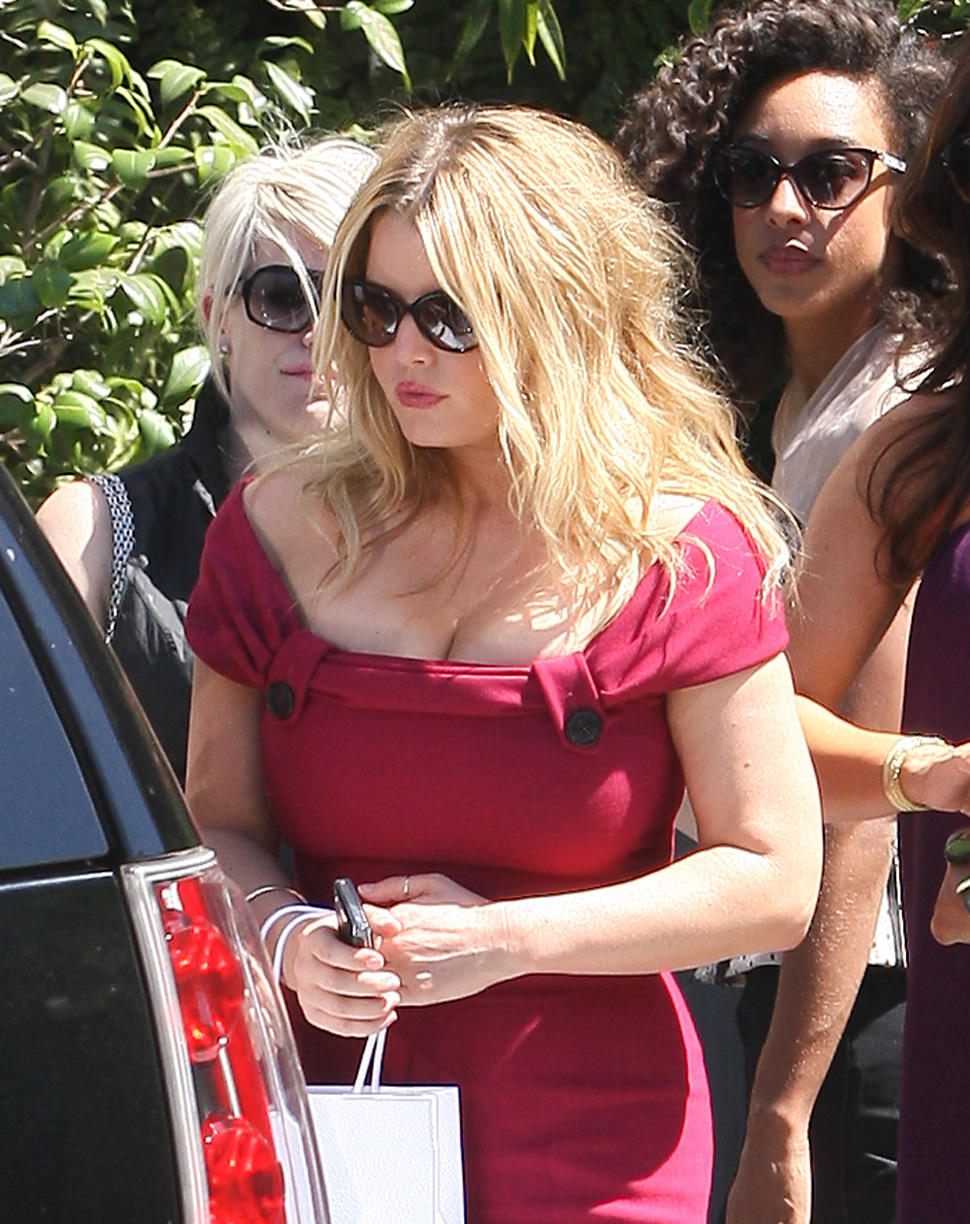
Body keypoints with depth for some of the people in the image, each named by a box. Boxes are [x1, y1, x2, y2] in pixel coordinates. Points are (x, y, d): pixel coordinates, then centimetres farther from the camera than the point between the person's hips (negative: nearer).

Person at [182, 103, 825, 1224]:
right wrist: (289, 942, -14)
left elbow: (773, 882, -6)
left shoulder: (681, 557, -7)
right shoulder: (284, 531, 2)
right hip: (319, 1131, 3)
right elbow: (215, 827, 8)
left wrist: (508, 938, -14)